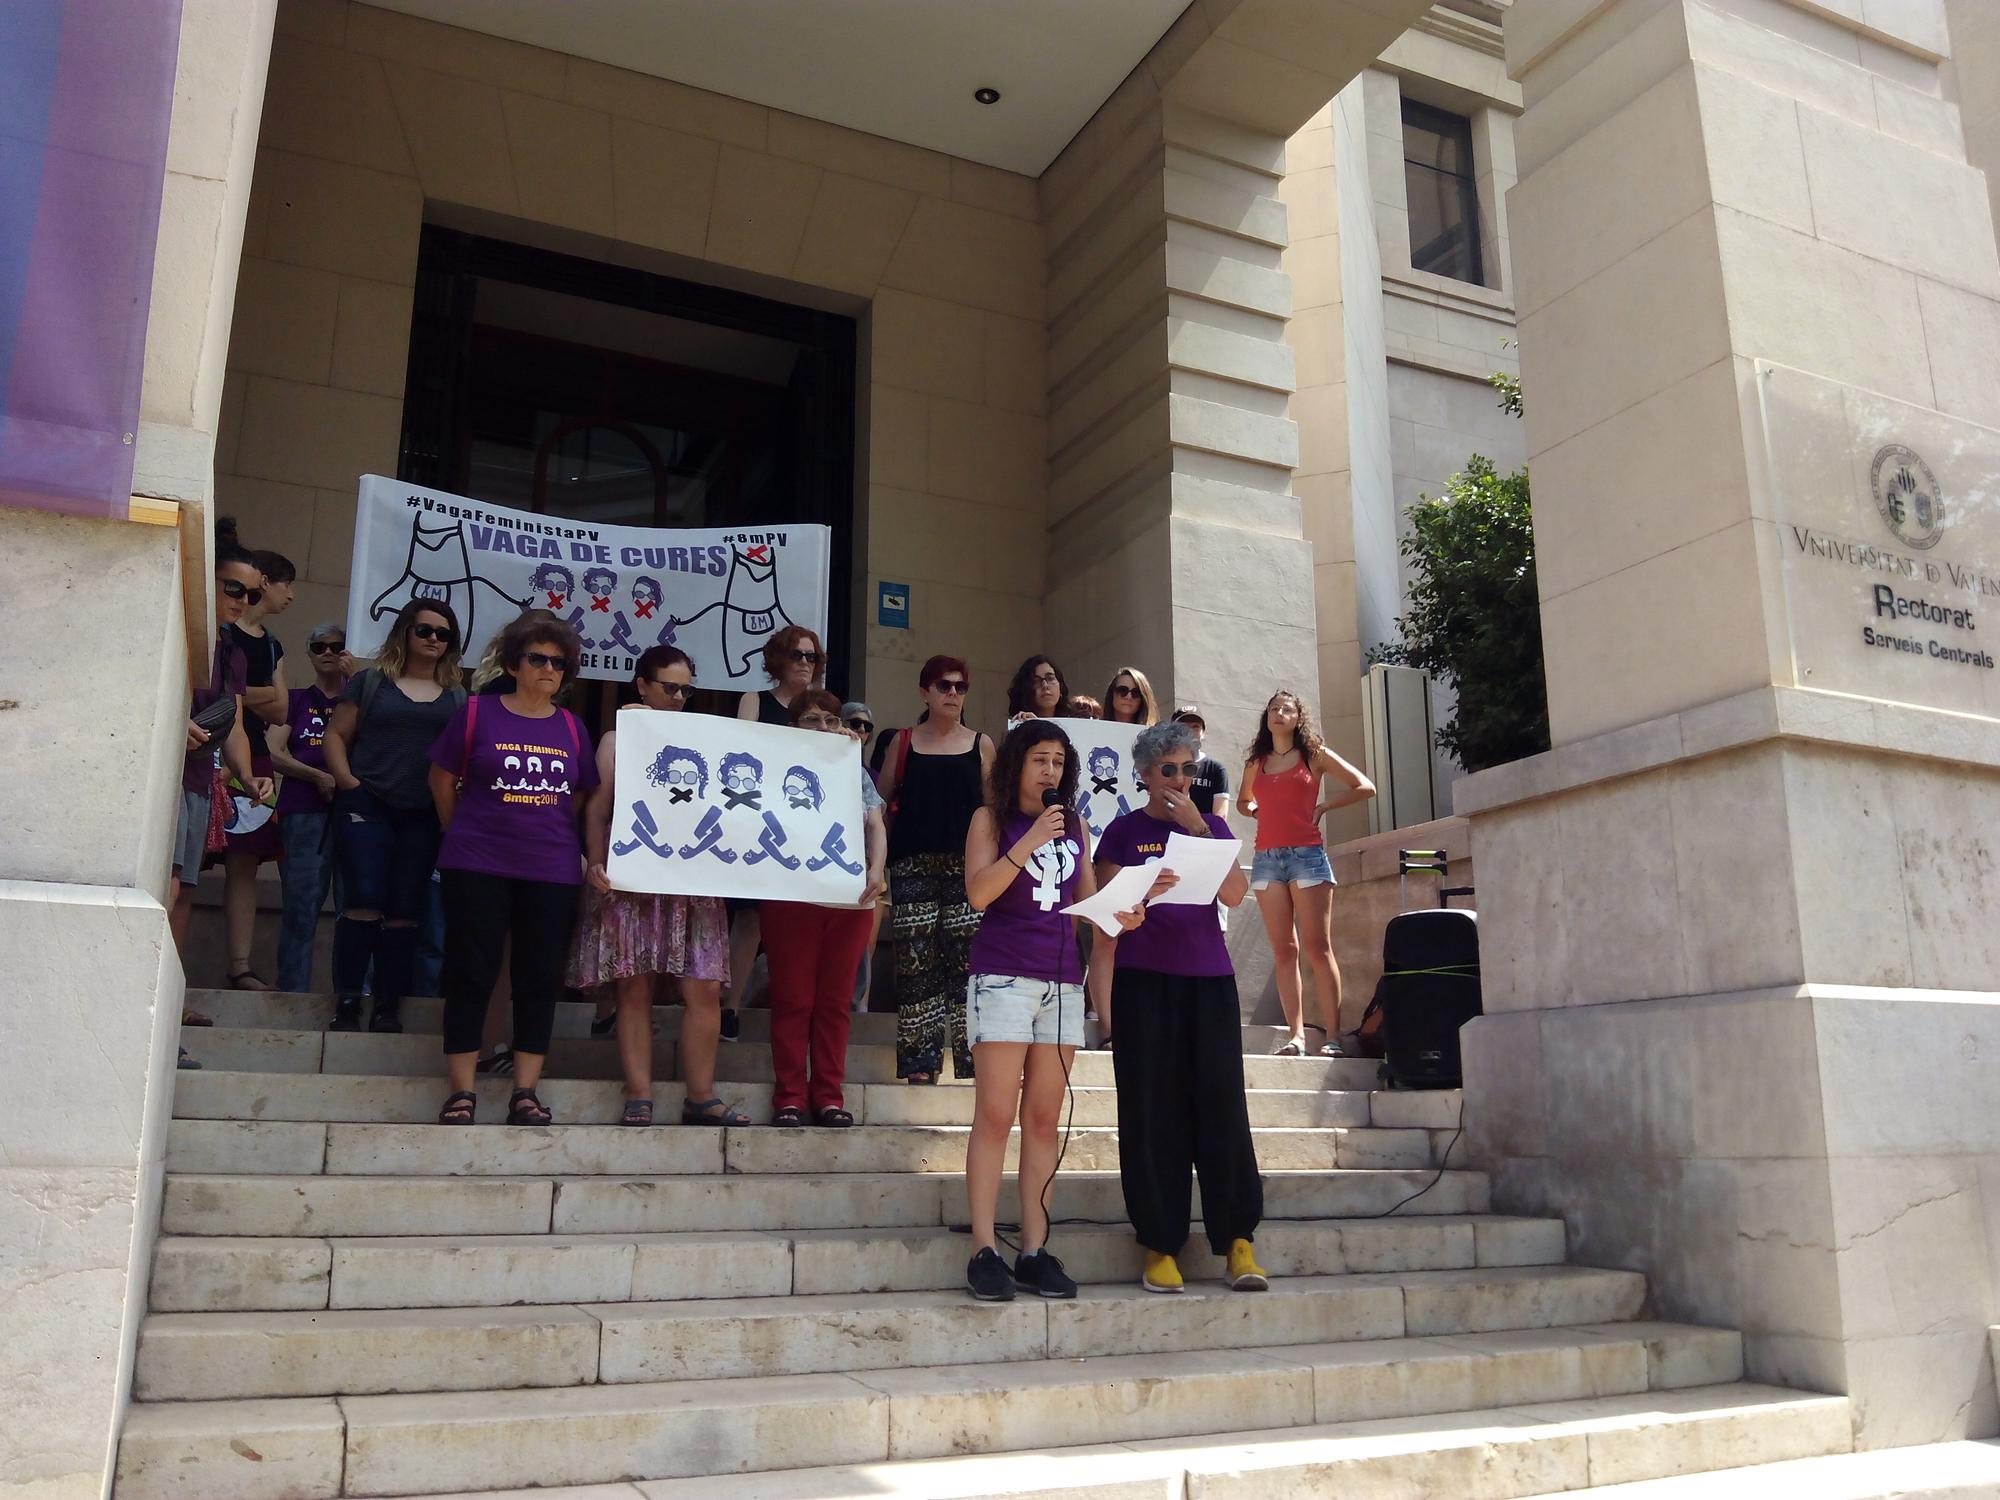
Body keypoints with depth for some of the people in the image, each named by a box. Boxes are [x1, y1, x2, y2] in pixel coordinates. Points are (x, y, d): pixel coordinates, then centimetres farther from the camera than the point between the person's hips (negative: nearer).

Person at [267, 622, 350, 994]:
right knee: (301, 907, -2)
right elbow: (273, 752, 5)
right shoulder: (295, 700, 19)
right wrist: (318, 776, -10)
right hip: (303, 810, 1)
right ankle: (293, 994, 1)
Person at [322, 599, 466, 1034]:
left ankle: (388, 1007, 8)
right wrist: (347, 781, -7)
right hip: (368, 807, -2)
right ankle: (347, 1003, -2)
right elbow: (336, 735, 7)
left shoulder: (457, 697, 16)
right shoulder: (371, 682, 10)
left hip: (425, 817, 2)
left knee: (405, 911, 2)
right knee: (364, 902, -10)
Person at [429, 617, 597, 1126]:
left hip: (553, 872, 3)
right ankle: (461, 1091, 8)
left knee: (541, 979, 3)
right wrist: (466, 836, 10)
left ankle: (525, 1093, 9)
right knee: (471, 974, 0)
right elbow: (442, 781, 8)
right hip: (477, 868, -3)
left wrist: (550, 836, 9)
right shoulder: (477, 712, 2)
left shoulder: (572, 729, 10)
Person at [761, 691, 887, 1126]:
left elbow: (875, 826, 9)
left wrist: (876, 870, -7)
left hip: (850, 898, 3)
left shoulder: (855, 770, 16)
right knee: (793, 999, -1)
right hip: (793, 897, -3)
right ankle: (789, 1097, 4)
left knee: (836, 1000, 5)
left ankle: (830, 1096, 10)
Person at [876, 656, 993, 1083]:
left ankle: (972, 1056, 0)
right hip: (913, 862, 0)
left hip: (965, 863, 0)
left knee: (967, 959, -4)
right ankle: (919, 1060, 2)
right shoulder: (904, 742, 12)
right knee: (916, 961, -2)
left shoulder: (981, 744, 12)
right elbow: (881, 801, 11)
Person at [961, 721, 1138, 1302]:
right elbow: (978, 894, -8)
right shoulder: (991, 819, 5)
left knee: (1043, 1119, 5)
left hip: (1063, 981, 4)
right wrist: (1029, 842, -15)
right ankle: (984, 1250, -3)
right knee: (996, 1115, -7)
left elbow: (1087, 903, 17)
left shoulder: (1075, 828, 16)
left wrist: (1116, 918, -4)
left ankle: (1035, 1251, 8)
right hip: (1003, 975, -4)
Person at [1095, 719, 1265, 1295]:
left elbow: (1235, 893, -1)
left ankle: (1237, 1240, 4)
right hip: (1144, 980, -2)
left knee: (1220, 1105, -2)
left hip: (1209, 977, 2)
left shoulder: (1212, 825, 14)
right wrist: (1141, 895, -18)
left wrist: (1198, 828, -7)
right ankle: (1160, 1245, 3)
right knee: (1152, 1111, -2)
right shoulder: (1124, 830, 7)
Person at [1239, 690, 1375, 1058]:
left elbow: (1365, 787, 7)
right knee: (1284, 951, 0)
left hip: (1307, 854, -3)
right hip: (1266, 859, 3)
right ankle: (1296, 1036, -1)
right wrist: (1256, 811, 12)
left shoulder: (1315, 755, 8)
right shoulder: (1255, 764, 17)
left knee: (1317, 947, -7)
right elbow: (1243, 801, 34)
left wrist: (1323, 807, 0)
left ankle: (1332, 1037, -7)